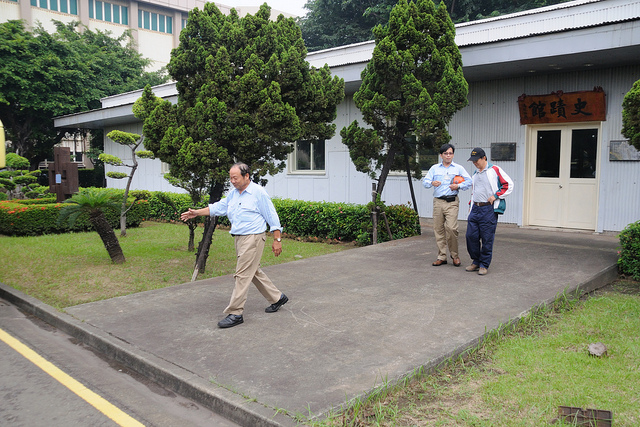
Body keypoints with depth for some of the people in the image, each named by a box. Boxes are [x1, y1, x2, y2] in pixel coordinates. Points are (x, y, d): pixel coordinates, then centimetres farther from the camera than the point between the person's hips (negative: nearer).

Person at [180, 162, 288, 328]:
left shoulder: (258, 193, -10)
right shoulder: (233, 193, 11)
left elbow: (272, 217, -8)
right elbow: (218, 207, 18)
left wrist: (277, 240, -9)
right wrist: (197, 213, 12)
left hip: (253, 238, -8)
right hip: (239, 238, 8)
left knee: (242, 275, -8)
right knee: (254, 272, 15)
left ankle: (235, 313, -3)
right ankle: (277, 298, 30)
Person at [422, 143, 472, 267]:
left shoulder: (459, 168, 13)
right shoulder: (434, 168, 15)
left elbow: (469, 182, 10)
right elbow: (425, 181, 7)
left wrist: (458, 186, -6)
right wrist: (432, 183, -14)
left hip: (452, 202, -2)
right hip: (438, 201, 2)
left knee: (451, 228, -15)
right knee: (438, 229, 1)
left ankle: (455, 255, 2)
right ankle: (442, 256, 10)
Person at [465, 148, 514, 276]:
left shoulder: (495, 170, -1)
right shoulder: (475, 174, 18)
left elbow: (509, 185, -3)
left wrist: (495, 196, -9)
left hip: (489, 209, -6)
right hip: (475, 209, 6)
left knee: (487, 238, -2)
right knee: (471, 235, 2)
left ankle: (484, 265, 9)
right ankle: (476, 262, 18)